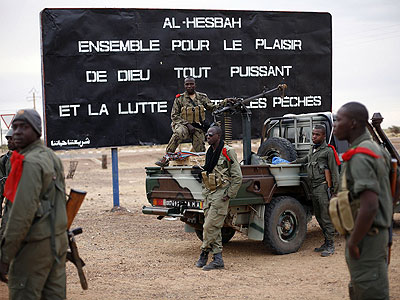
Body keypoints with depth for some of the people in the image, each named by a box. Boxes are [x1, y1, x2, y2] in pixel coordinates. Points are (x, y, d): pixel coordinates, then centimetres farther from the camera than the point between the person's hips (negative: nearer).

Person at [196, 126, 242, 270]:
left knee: (210, 226, -10)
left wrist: (229, 194, -13)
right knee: (214, 228, 7)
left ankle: (204, 253, 3)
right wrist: (205, 190, 17)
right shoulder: (209, 153, 14)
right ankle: (217, 259, 10)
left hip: (220, 194, -8)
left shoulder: (227, 152, -10)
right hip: (209, 194, 8)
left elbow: (237, 176, -11)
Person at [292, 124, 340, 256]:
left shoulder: (328, 151, -7)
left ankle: (330, 246, -4)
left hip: (324, 187, -8)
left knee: (326, 217, -7)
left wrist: (335, 189, -13)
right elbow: (306, 159, 39)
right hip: (314, 187, 8)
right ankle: (327, 242, 22)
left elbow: (334, 171, -9)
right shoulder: (312, 149, 17)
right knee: (319, 216, 13)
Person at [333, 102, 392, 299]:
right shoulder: (375, 149, 12)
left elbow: (369, 206, -29)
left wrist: (353, 242, -20)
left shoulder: (360, 157, -21)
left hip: (365, 239, -11)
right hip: (378, 233, 11)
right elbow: (382, 198, 20)